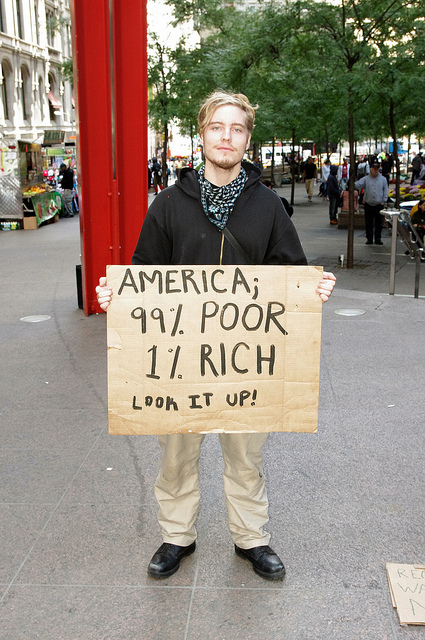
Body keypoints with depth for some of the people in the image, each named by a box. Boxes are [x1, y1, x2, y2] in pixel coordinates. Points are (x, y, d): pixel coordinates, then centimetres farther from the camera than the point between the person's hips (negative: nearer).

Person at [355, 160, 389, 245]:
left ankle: (378, 239, 14)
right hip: (368, 205, 0)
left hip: (379, 205, 0)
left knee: (379, 223, 4)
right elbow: (358, 184, -8)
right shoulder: (366, 179, 4)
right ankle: (369, 238, 12)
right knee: (368, 223, 4)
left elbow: (386, 191, 8)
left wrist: (383, 201, -2)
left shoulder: (383, 179, 7)